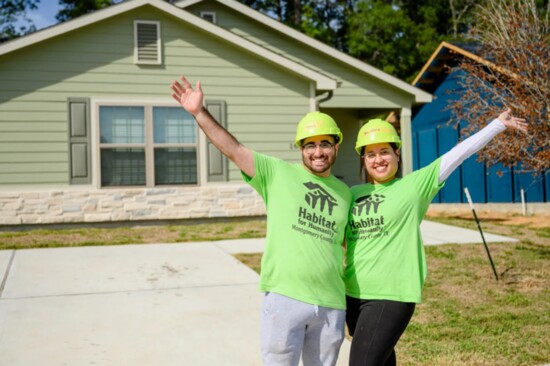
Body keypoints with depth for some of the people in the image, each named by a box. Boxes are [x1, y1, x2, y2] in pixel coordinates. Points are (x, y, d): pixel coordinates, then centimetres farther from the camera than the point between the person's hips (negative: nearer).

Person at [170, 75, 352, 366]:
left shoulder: (344, 192, 13)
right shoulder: (277, 173, 0)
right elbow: (233, 149, -8)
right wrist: (199, 112, -15)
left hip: (331, 304, 4)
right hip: (285, 296, -4)